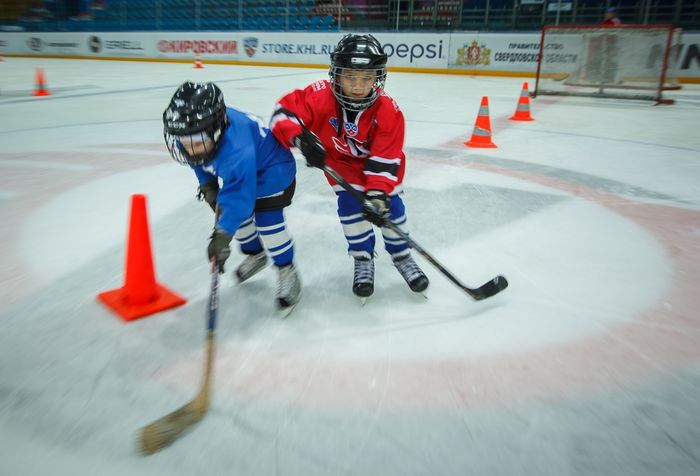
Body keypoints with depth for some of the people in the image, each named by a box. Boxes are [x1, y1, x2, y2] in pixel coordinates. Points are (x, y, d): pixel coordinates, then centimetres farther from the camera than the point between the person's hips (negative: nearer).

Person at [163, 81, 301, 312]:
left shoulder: (236, 148, -46)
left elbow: (240, 194, -48)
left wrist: (222, 236, -49)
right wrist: (207, 183, -7)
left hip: (271, 166, -8)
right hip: (240, 170, 8)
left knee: (267, 218, -18)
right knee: (238, 214, 13)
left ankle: (287, 272, -1)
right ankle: (255, 254, 39)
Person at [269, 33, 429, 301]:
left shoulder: (388, 111, -32)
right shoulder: (321, 96, -33)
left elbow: (384, 160, -30)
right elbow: (284, 111, -32)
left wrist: (378, 194, -41)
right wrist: (301, 138, -51)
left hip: (376, 157, 1)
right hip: (339, 158, 0)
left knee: (389, 203, -3)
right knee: (351, 202, -15)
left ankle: (401, 256, 21)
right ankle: (363, 259, 6)